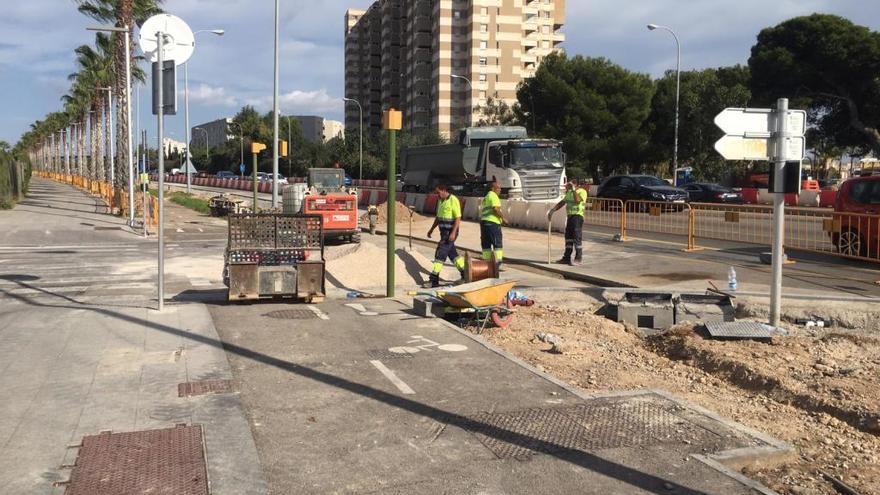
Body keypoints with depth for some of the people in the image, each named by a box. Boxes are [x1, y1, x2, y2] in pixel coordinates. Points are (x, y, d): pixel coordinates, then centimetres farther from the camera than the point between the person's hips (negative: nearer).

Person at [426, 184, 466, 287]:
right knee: (452, 253, 15)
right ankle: (465, 272, 25)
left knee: (440, 253, -11)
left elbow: (458, 218, -19)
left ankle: (434, 278, -10)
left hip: (450, 232, -9)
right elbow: (438, 217, 21)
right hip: (444, 232, 9)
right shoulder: (441, 201, 12)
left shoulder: (453, 200, -15)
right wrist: (431, 229, 18)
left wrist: (453, 233, -26)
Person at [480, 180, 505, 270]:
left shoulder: (486, 197, 23)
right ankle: (498, 263, -7)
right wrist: (503, 218, -8)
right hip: (492, 222, -9)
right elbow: (496, 209, -19)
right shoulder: (493, 196, -7)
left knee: (486, 244, 11)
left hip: (483, 221, 9)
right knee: (497, 243, -4)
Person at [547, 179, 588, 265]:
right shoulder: (569, 193, 18)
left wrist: (573, 190, -19)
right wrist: (552, 210, 11)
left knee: (577, 237, -7)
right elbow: (561, 203, 19)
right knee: (568, 236, 8)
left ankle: (579, 258, -1)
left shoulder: (582, 191, -6)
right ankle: (566, 258, 12)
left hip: (578, 216, -8)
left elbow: (577, 200, -25)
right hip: (570, 216, 8)